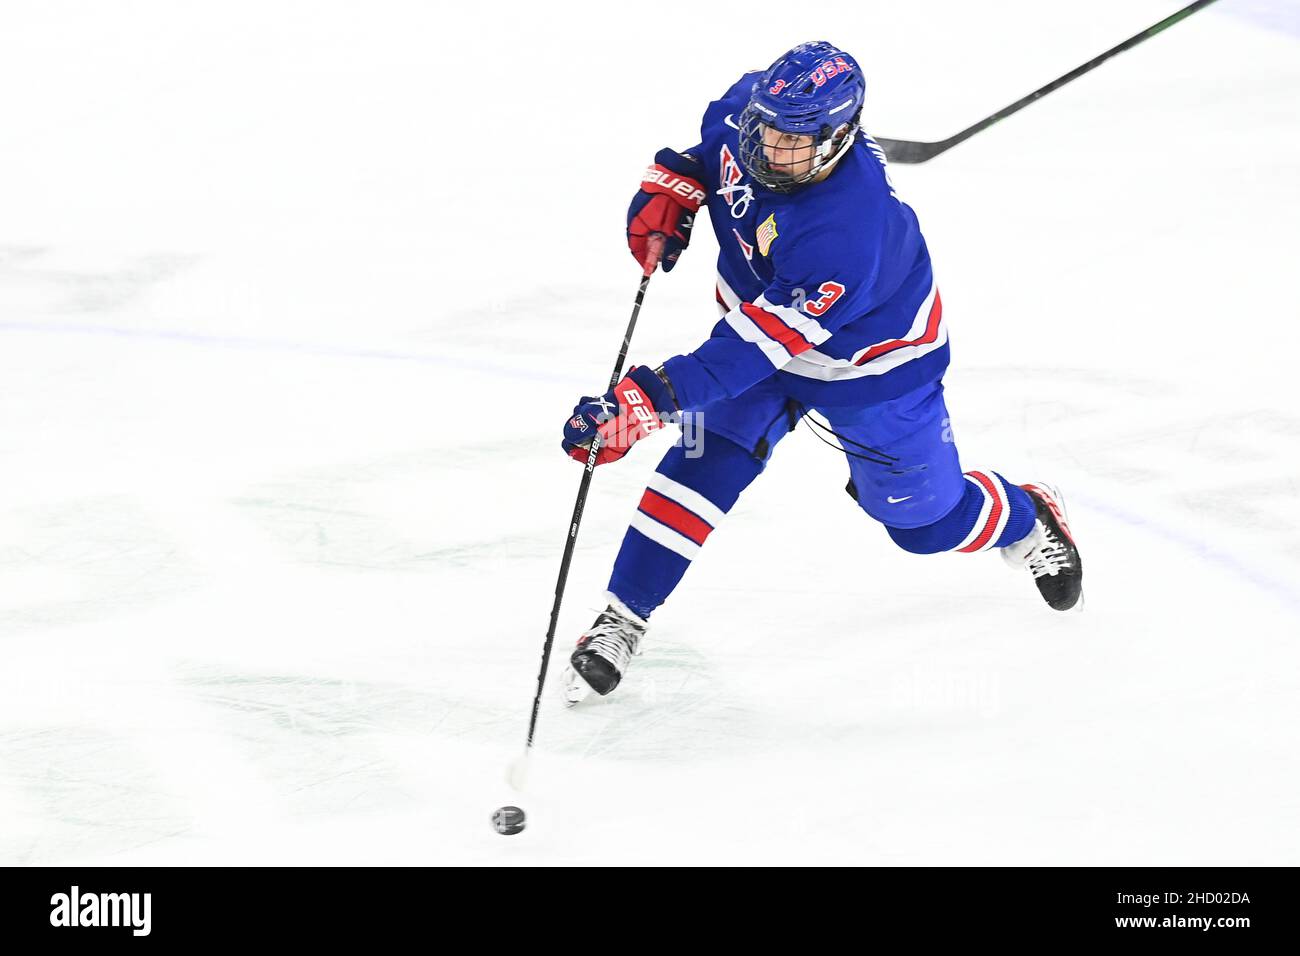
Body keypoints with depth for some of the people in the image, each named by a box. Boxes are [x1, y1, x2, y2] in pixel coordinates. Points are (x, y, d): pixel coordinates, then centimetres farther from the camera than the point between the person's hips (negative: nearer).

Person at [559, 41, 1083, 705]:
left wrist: (643, 402, -49)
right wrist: (668, 194, -10)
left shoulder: (848, 233, -44)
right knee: (705, 464, -12)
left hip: (871, 366, -5)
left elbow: (756, 347, -45)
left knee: (925, 519, 11)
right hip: (760, 315, 5)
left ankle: (1027, 519, 43)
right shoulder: (747, 109, -24)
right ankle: (621, 622, -5)